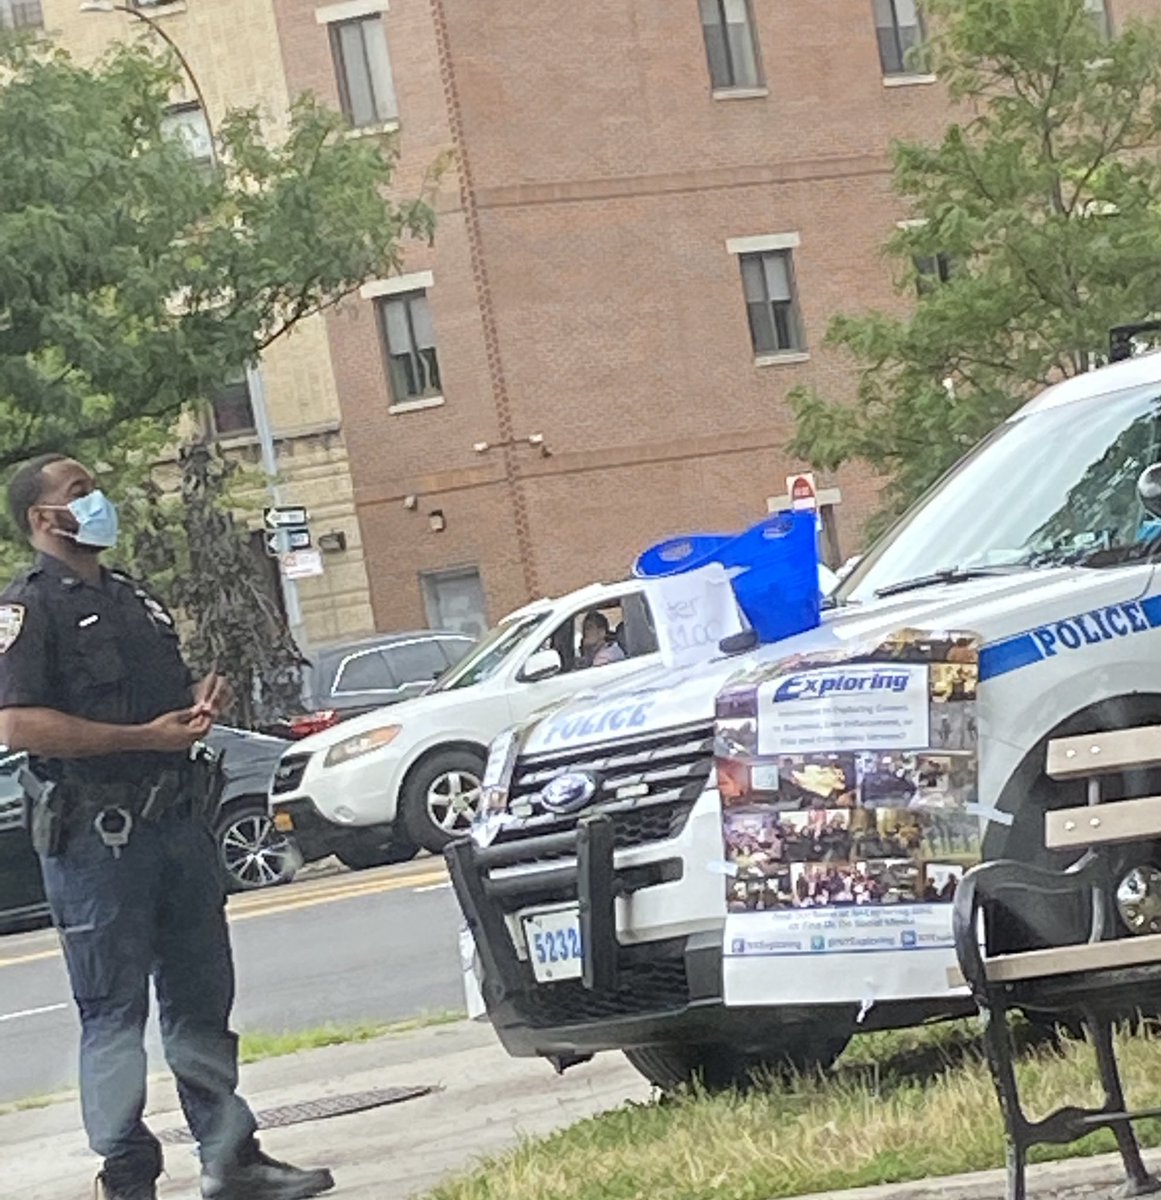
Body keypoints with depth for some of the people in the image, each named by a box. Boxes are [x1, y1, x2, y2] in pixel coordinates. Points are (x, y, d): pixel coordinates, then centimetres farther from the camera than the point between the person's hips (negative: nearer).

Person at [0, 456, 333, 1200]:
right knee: (114, 1012, -2)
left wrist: (204, 700, 5)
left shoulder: (134, 599, 20)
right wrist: (146, 737, -21)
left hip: (177, 822, 8)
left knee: (202, 999, 12)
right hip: (96, 835, -8)